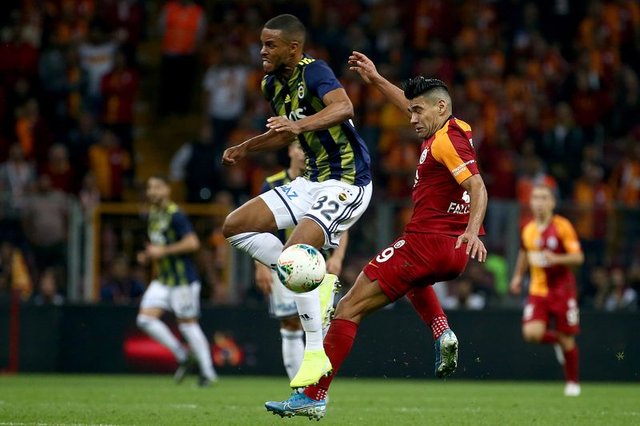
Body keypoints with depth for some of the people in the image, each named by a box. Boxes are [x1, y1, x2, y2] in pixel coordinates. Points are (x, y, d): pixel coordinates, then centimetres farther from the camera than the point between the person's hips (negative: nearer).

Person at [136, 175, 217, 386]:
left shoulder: (175, 215, -14)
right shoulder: (153, 214, 12)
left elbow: (192, 243, -24)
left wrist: (163, 251, -22)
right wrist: (148, 256, 7)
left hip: (183, 279, -9)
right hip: (163, 279, 9)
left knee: (188, 324, -3)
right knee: (145, 318, -3)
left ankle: (208, 372, 7)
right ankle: (182, 357, 7)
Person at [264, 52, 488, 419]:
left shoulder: (444, 141, -13)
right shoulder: (456, 130, 15)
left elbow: (478, 187, -24)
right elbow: (412, 105, 34)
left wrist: (472, 230, -38)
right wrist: (377, 80, 35)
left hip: (426, 244, -10)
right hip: (454, 253, 10)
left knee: (349, 309, -6)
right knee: (409, 268, 44)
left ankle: (314, 396, -8)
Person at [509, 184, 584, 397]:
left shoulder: (562, 226, -10)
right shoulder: (528, 228, 4)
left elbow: (578, 257, -12)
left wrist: (556, 259, -27)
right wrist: (518, 276, 19)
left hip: (562, 289, -3)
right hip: (537, 290, 3)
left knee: (566, 339, 0)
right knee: (531, 333, -16)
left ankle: (572, 382, 20)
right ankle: (556, 340, 18)